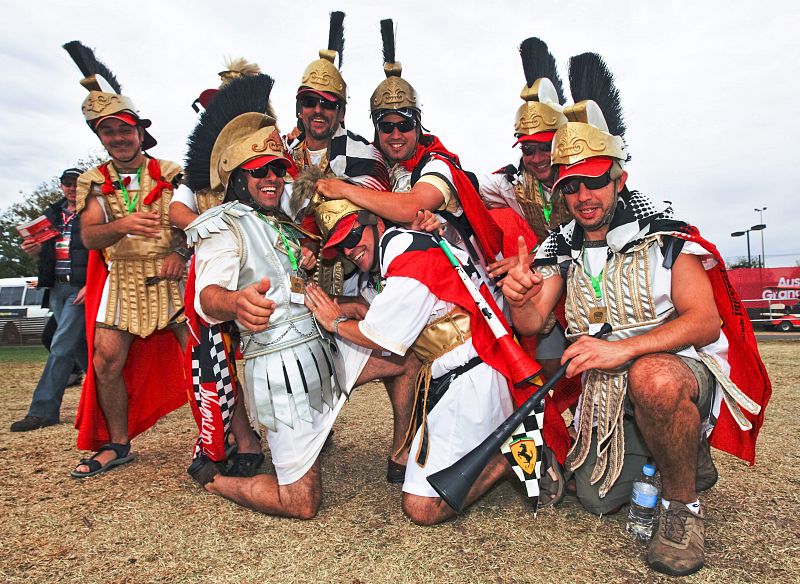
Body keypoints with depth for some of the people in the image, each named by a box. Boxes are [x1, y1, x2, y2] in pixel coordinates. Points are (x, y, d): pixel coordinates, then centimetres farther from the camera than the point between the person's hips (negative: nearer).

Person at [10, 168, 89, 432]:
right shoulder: (52, 214, 18)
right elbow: (48, 249, 23)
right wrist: (35, 249, 0)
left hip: (82, 287, -7)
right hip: (57, 287, 7)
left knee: (61, 347, -9)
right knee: (78, 346, 11)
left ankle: (43, 410, -4)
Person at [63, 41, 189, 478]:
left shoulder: (171, 174, 5)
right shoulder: (94, 183, 8)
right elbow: (89, 236, -5)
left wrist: (180, 250, -17)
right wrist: (122, 225, -27)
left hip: (173, 276, -2)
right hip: (122, 280, 3)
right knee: (106, 364, -1)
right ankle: (117, 445, 18)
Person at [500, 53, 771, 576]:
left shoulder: (665, 233, -10)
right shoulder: (561, 249, 3)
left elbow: (705, 321, -17)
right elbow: (532, 324, -4)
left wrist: (622, 348, -31)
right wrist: (518, 299, -28)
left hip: (684, 368, -5)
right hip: (607, 392, 5)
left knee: (653, 377, -39)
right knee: (597, 498, 2)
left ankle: (683, 504, -11)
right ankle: (689, 458, 30)